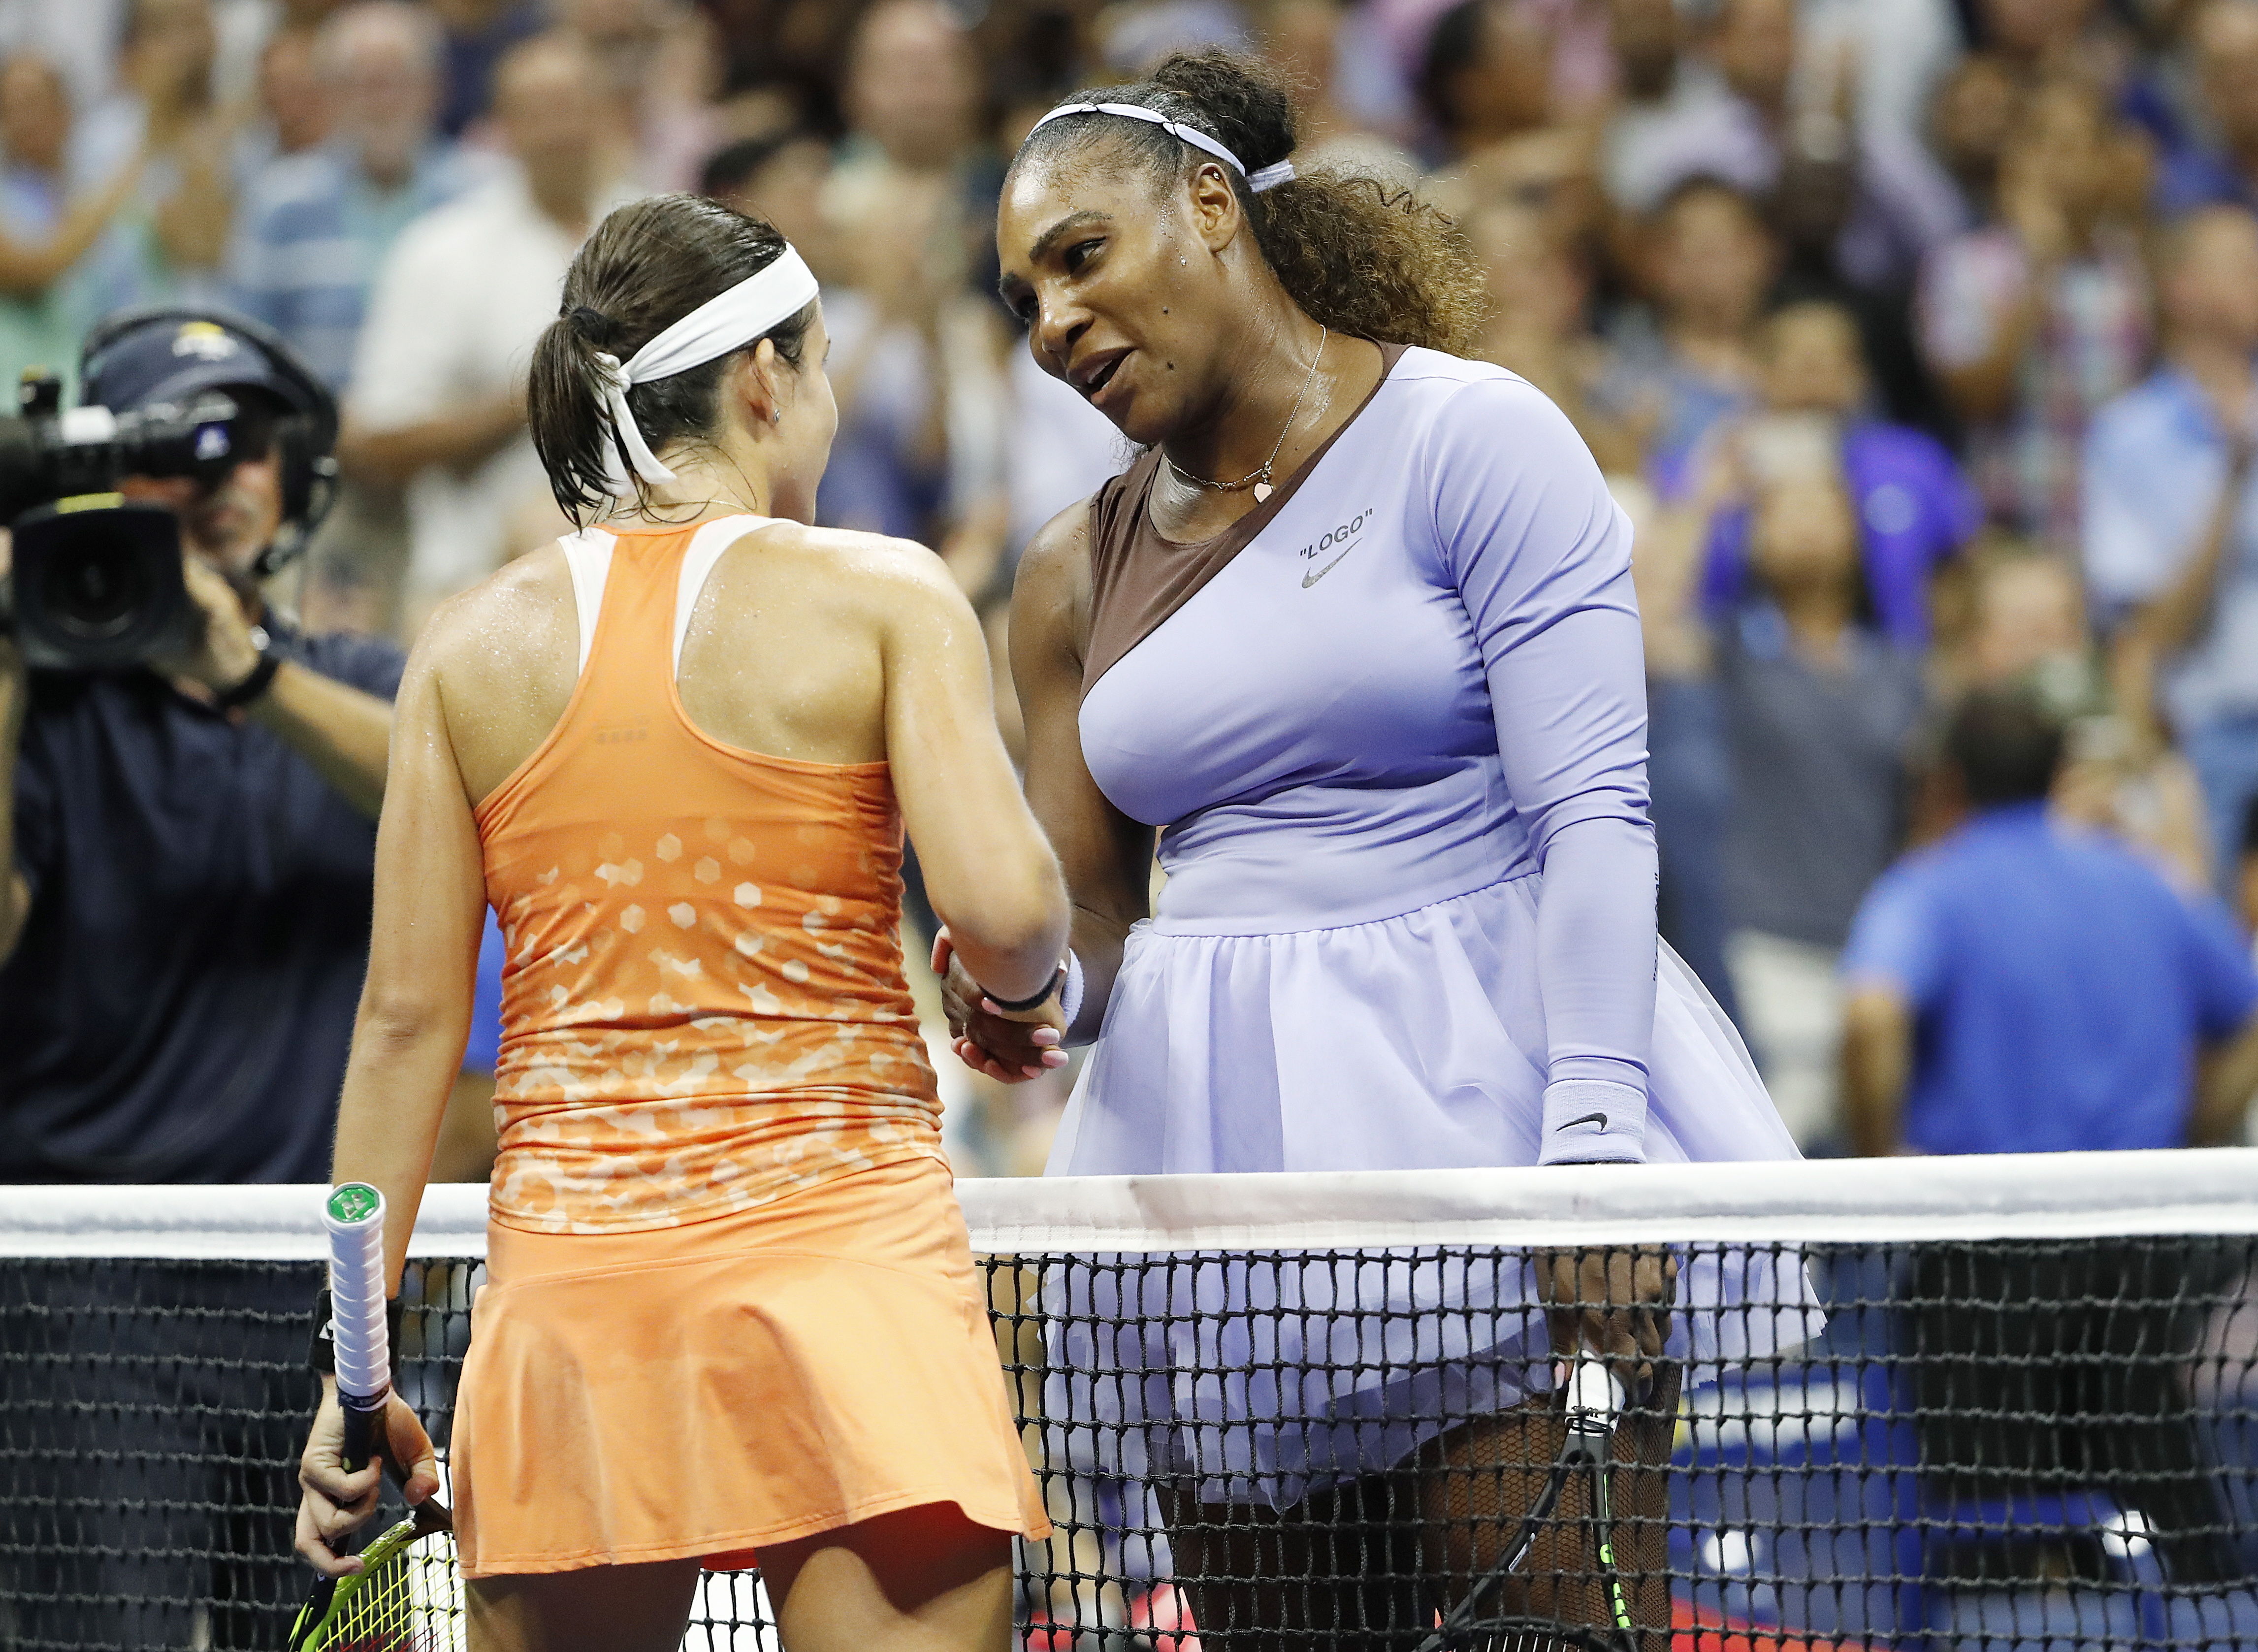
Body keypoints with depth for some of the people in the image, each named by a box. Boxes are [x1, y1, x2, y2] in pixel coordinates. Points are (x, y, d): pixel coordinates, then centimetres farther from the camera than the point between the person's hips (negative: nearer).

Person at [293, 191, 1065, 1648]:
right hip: (839, 1245, -4)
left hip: (565, 1270, 4)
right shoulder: (880, 596, -2)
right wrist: (1034, 985, 10)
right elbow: (1001, 905, -14)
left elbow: (407, 1018, 5)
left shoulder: (476, 641, 7)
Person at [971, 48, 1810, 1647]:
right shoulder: (1080, 570, 15)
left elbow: (1593, 810, -9)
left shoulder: (1470, 437, -2)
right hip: (1219, 1141, 5)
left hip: (1483, 1086, -5)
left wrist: (1592, 1138, -18)